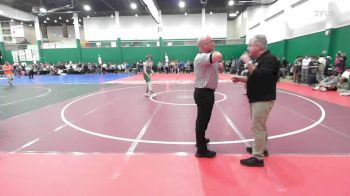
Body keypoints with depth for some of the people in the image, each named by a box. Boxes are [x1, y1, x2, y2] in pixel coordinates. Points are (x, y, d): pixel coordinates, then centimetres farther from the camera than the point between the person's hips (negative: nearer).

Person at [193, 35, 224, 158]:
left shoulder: (208, 56, 13)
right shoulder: (201, 57, -21)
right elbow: (218, 56, -40)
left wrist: (220, 66, -5)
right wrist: (214, 51, -16)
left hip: (206, 92, 11)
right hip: (203, 93, -11)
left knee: (203, 119, 23)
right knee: (202, 120, -3)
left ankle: (200, 140, 42)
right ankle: (201, 150, 8)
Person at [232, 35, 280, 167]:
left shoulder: (269, 59, -15)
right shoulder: (258, 59, 14)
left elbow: (260, 76, -30)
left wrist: (248, 62, -24)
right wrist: (241, 79, 8)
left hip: (263, 99, -10)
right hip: (256, 98, 10)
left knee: (257, 127, -6)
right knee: (260, 126, 19)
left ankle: (257, 157, 4)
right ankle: (262, 148, 35)